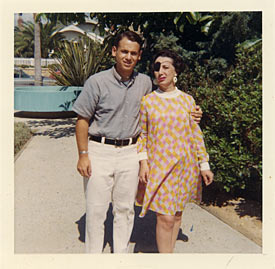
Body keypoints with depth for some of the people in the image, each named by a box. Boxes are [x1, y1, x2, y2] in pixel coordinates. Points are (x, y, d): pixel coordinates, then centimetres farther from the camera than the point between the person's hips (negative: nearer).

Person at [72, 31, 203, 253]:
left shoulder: (145, 83, 5)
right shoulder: (97, 81, -6)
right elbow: (82, 120, -3)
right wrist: (83, 155, -8)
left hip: (130, 152, 3)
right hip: (99, 151, -2)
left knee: (125, 209, 13)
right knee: (96, 209, 5)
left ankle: (122, 253, 31)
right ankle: (93, 254, 25)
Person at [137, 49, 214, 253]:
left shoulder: (187, 100, 5)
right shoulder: (147, 100, 1)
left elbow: (196, 133, 7)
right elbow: (142, 133, 5)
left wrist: (204, 164, 6)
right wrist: (143, 161, -6)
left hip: (184, 165, 3)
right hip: (158, 165, -2)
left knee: (177, 213, 14)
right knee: (165, 217, -5)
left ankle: (169, 250, 33)